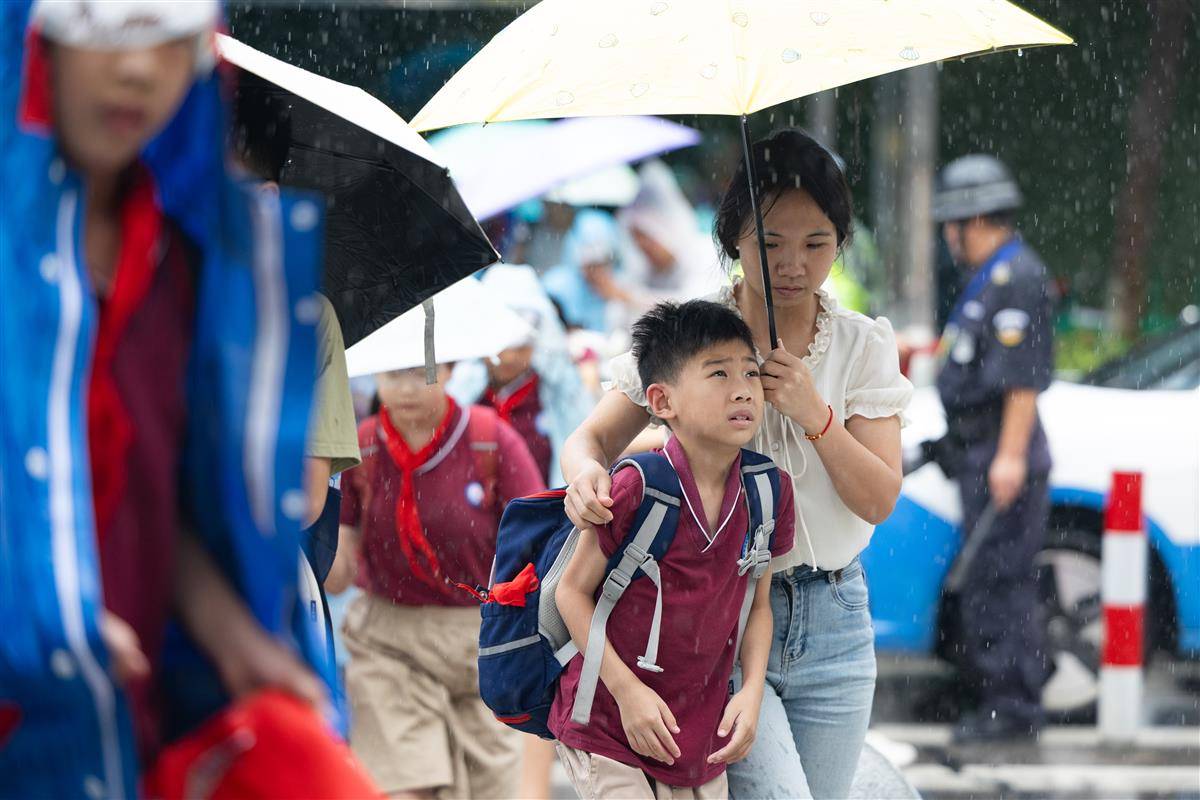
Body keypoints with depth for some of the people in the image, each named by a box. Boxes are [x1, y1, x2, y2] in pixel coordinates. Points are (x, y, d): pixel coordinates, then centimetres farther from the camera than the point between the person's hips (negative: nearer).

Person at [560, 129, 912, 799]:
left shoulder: (864, 346, 5)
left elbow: (879, 499, 0)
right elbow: (593, 437, -1)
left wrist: (814, 414, -15)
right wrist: (586, 475, -25)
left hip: (832, 616, 3)